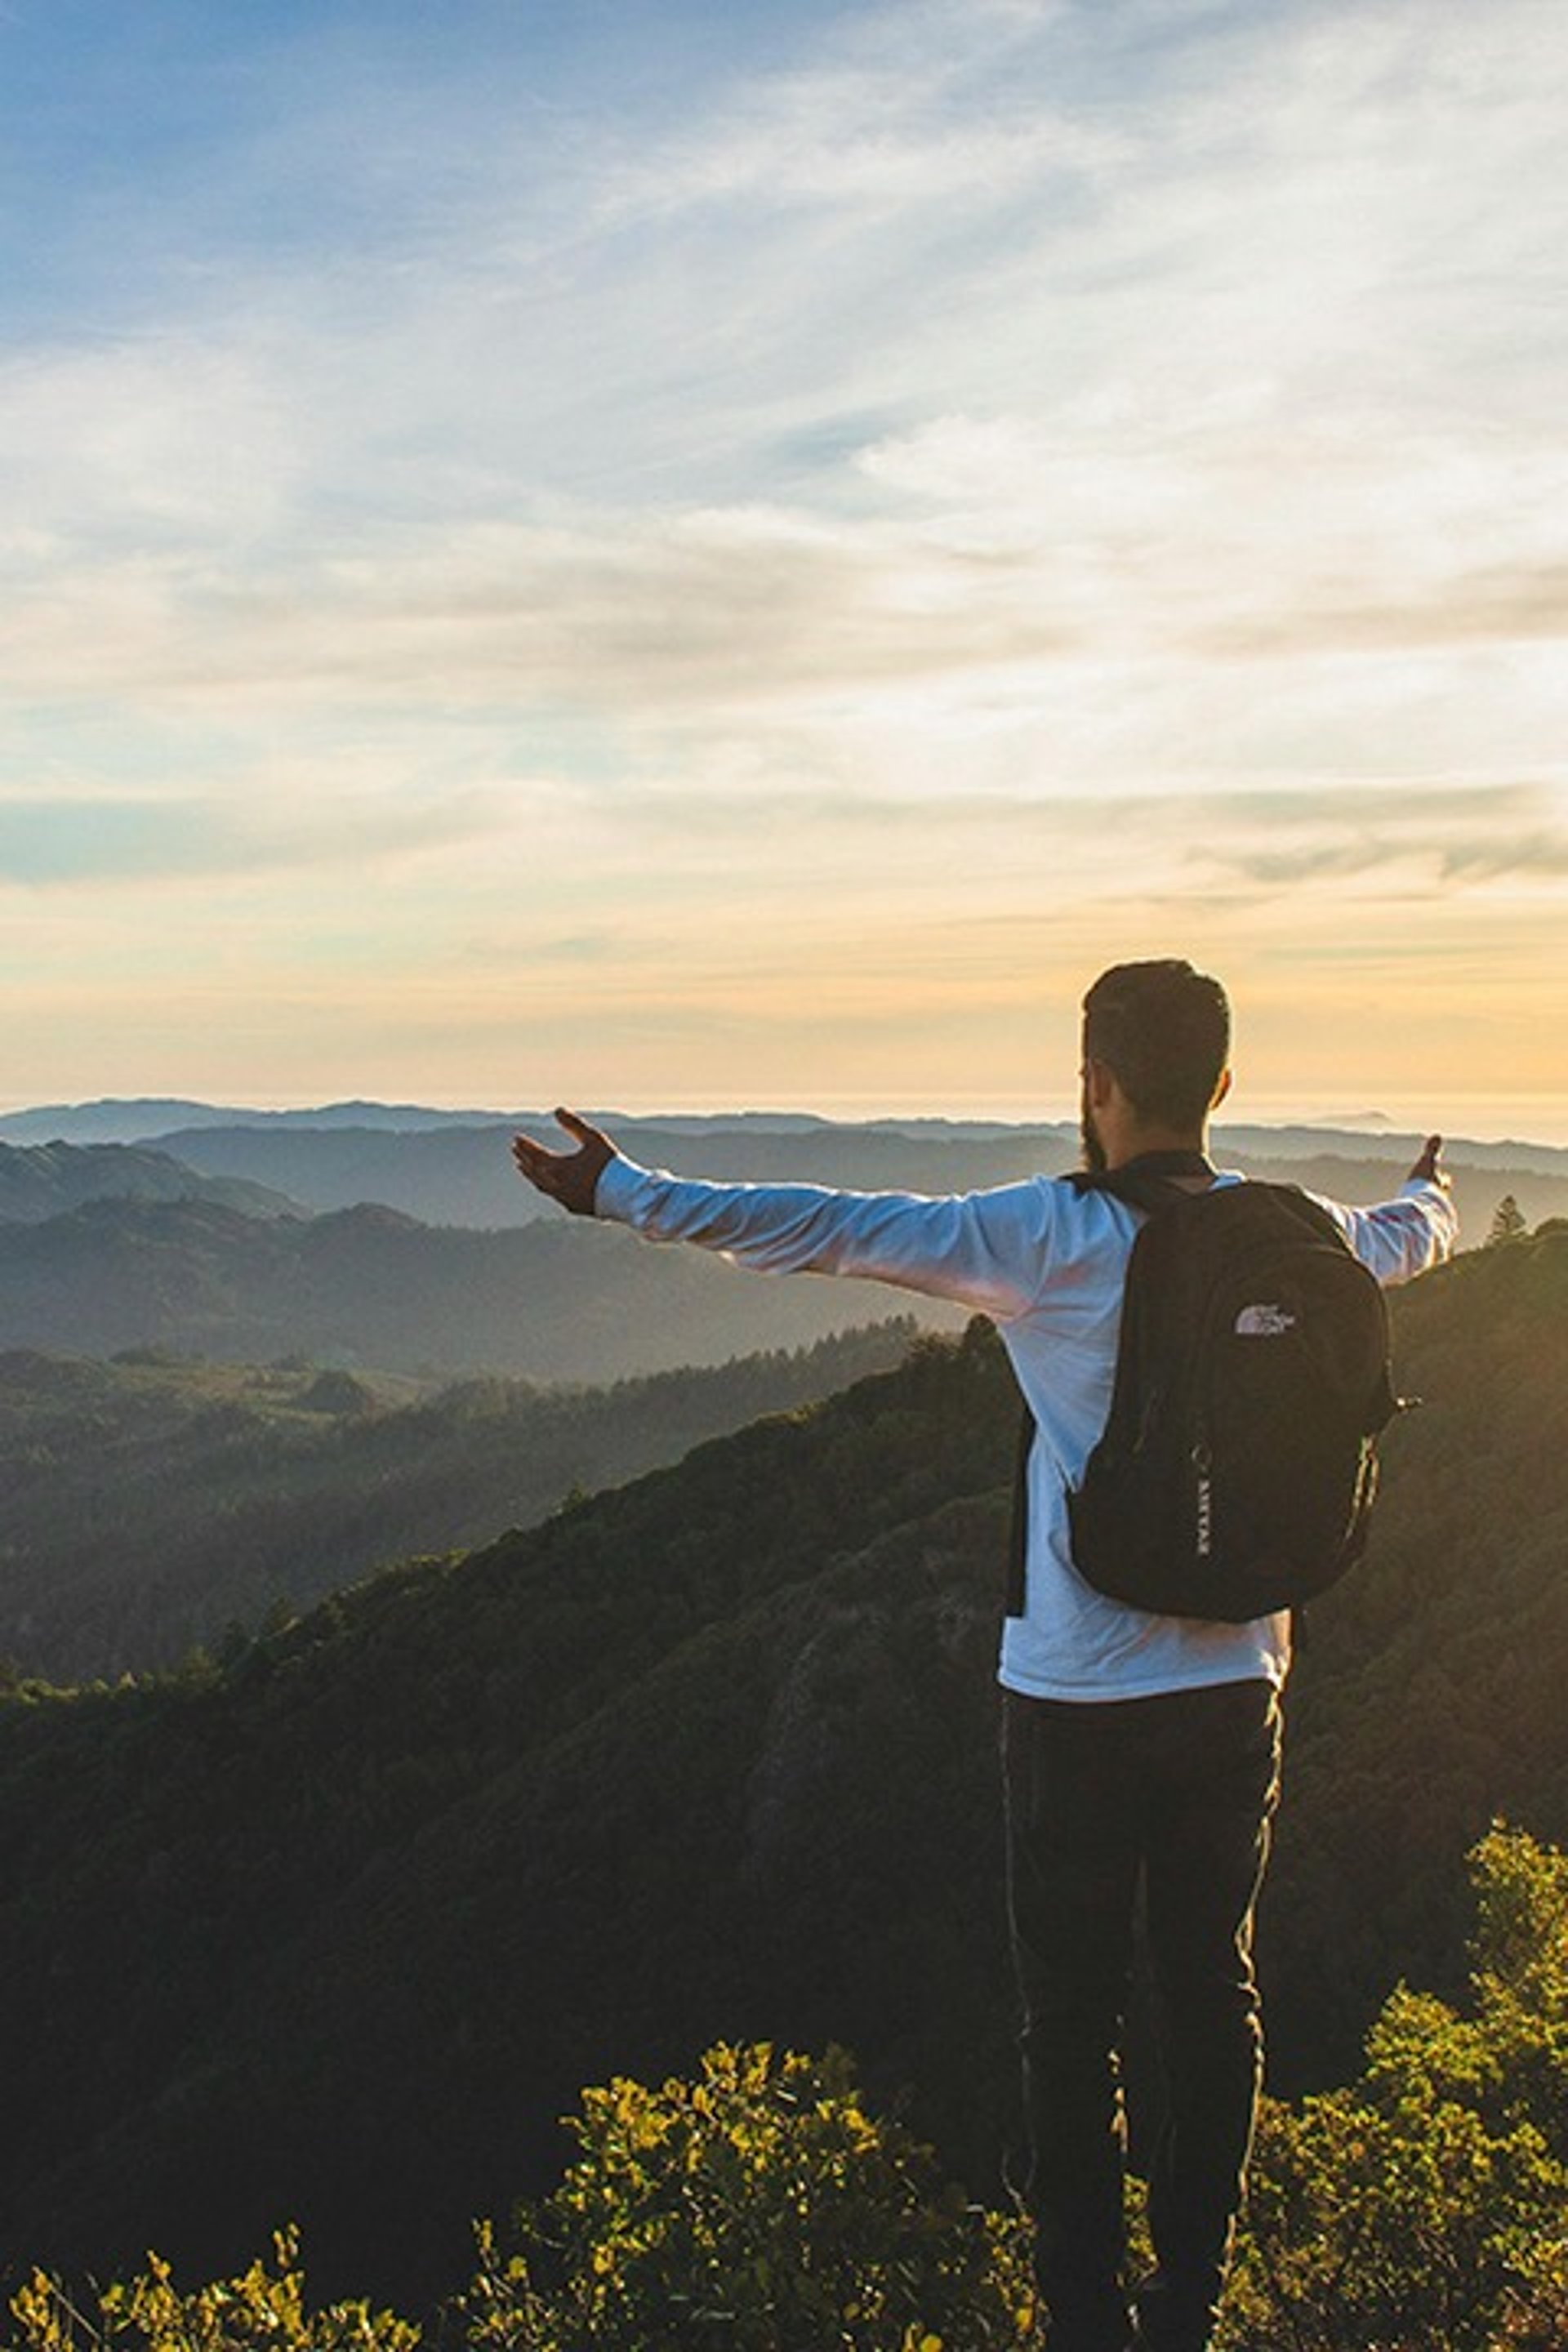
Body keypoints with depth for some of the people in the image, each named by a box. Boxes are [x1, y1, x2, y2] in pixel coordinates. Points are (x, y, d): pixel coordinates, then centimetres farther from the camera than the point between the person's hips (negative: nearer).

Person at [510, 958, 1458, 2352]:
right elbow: (1405, 1236, 26)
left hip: (1081, 1699, -4)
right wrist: (1436, 1192, 50)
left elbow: (830, 1232, -17)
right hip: (1237, 1688, 5)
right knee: (1214, 1993, 15)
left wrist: (626, 1195, -11)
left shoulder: (1056, 1240, -14)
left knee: (1074, 2016, 8)